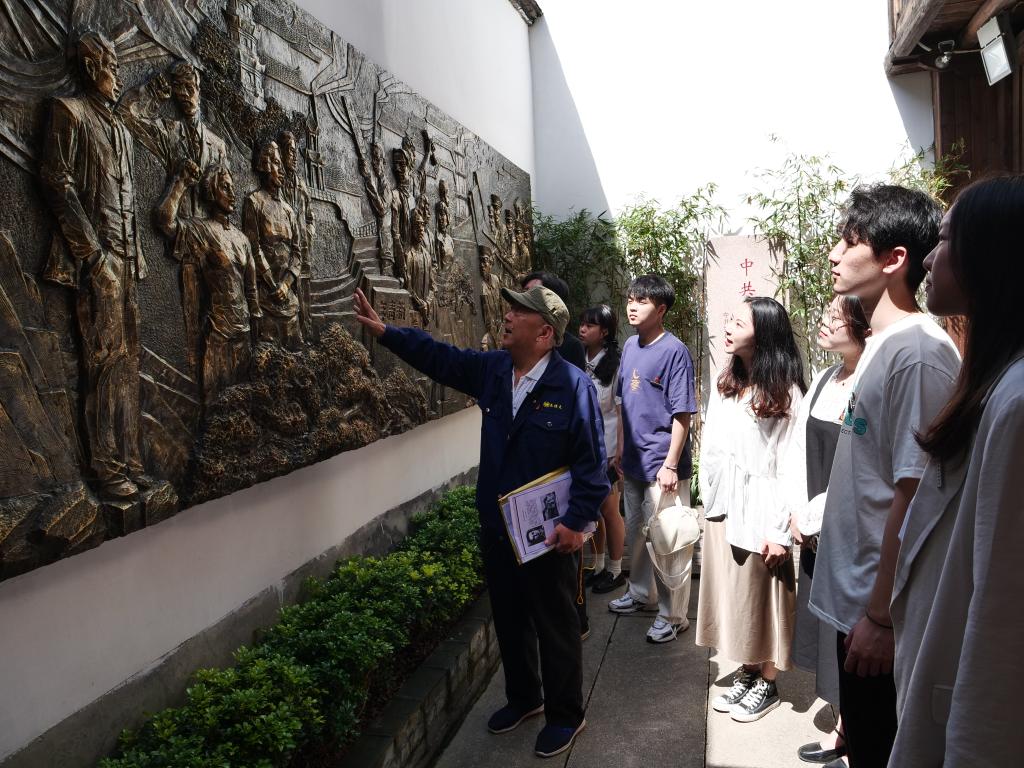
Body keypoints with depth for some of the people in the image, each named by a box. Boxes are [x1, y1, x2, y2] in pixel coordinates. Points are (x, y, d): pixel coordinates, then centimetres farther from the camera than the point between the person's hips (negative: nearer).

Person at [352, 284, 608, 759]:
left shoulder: (573, 385, -17)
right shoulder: (491, 369, 1)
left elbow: (592, 461, -16)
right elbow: (438, 356, 12)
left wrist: (577, 521, -19)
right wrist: (383, 331, 7)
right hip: (495, 526, 6)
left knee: (556, 627, 10)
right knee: (508, 619, 21)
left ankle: (565, 716, 30)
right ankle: (523, 698, 43)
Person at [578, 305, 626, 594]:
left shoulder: (615, 364, -11)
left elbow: (622, 412, -11)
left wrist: (619, 455, -14)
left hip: (606, 448, -5)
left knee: (609, 510, 6)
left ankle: (615, 570, 22)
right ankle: (597, 565, 30)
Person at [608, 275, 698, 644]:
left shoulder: (675, 351, -15)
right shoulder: (630, 346, 7)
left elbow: (682, 414, -16)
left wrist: (670, 465, -18)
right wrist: (621, 449, 15)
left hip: (662, 465, -7)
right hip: (634, 462, 7)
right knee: (636, 534, 21)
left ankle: (672, 616, 17)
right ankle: (639, 593, 41)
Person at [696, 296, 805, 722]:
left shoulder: (784, 393, -14)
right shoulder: (725, 383, 6)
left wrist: (779, 531, -17)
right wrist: (709, 500, 10)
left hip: (758, 511, -6)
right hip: (723, 507, 7)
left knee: (761, 597, 8)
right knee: (732, 593, 16)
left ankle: (767, 683, 26)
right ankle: (746, 672, 33)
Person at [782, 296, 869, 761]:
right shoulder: (822, 381, 6)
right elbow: (797, 452, 9)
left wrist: (819, 517, -11)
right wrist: (800, 514, 1)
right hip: (816, 532, 7)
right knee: (825, 632, 16)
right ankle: (846, 727, 34)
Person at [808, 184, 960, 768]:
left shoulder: (919, 353, -21)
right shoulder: (883, 344, 9)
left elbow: (915, 495, -23)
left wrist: (882, 615, -20)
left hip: (882, 610, -9)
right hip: (857, 597, 9)